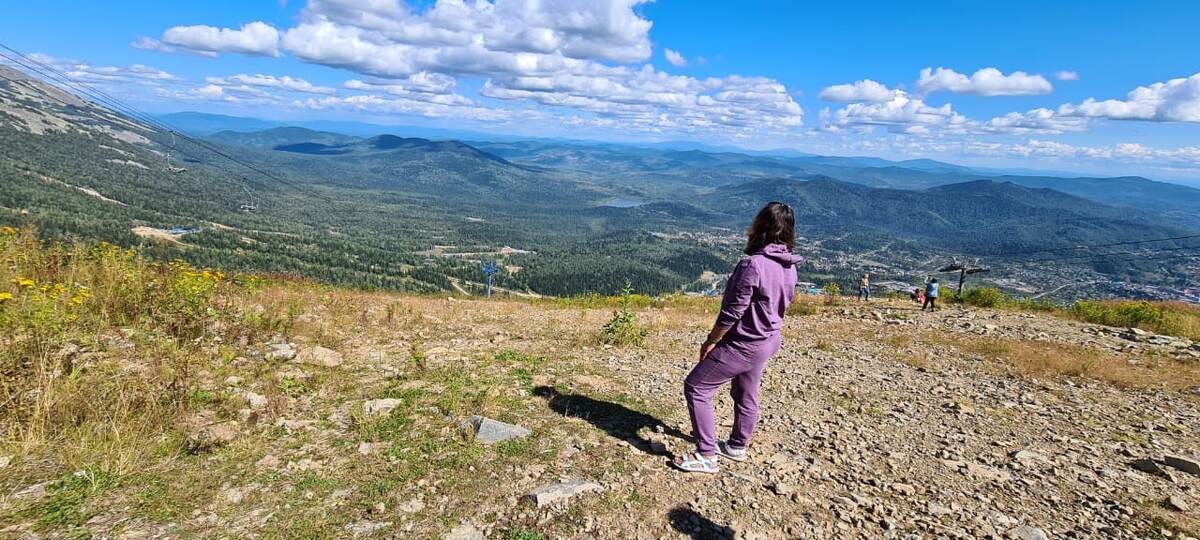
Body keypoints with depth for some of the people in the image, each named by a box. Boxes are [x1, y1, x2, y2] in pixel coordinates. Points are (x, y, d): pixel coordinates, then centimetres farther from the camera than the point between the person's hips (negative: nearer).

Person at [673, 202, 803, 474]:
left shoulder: (752, 265, -27)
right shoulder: (789, 267, 0)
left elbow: (732, 312, -23)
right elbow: (781, 305, 10)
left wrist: (710, 341, -11)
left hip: (741, 345, -9)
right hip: (766, 342, 9)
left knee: (695, 388, 1)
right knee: (746, 395, 24)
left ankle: (707, 456, 6)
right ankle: (738, 446, 43)